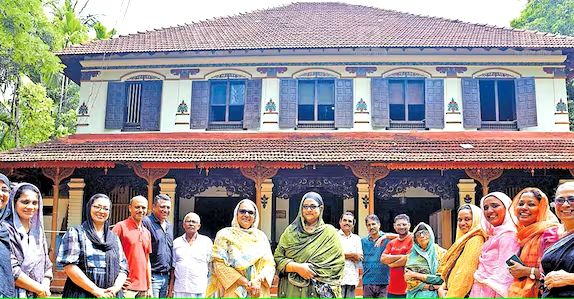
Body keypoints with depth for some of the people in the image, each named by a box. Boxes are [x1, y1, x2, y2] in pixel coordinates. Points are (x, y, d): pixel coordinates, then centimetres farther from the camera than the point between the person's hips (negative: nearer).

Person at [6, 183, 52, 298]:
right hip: (14, 294, -6)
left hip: (38, 295, 6)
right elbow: (11, 270, -17)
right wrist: (41, 290, -11)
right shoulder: (6, 230, -10)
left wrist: (45, 289, -6)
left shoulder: (37, 231, 10)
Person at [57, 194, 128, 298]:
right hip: (82, 294, -4)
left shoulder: (114, 238, 13)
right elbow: (69, 266, -11)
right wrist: (96, 291, -17)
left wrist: (115, 288, -12)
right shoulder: (75, 233, 0)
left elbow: (123, 268, 8)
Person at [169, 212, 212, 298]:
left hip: (199, 291, -1)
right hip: (179, 290, 2)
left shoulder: (206, 242, 6)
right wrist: (171, 290, 9)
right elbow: (173, 267, 13)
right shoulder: (177, 242, 11)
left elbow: (211, 267, 9)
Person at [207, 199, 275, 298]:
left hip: (258, 292, 3)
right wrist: (245, 282, -15)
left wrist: (258, 280, -16)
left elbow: (269, 264, 4)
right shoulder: (225, 234, 1)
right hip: (232, 291, -3)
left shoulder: (261, 236, 10)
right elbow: (219, 263, -8)